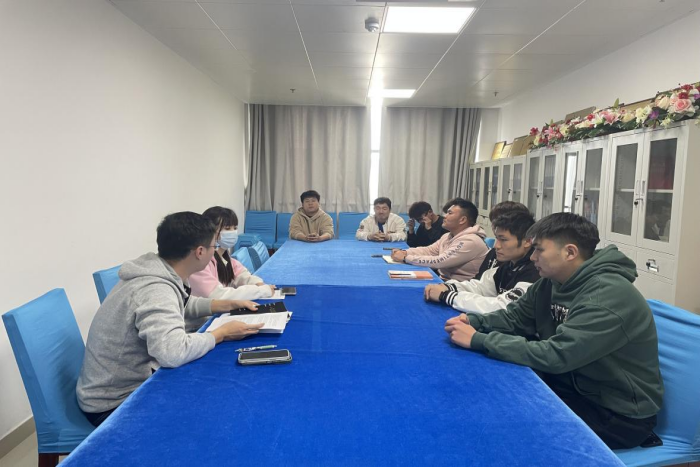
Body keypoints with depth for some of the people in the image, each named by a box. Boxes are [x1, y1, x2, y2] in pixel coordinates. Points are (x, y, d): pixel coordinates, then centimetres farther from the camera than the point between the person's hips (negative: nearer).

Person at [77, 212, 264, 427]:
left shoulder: (156, 273, -3)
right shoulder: (156, 289, -31)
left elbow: (181, 305, 18)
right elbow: (173, 352, -45)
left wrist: (227, 304, 7)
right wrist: (222, 333, -28)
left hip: (130, 384, 8)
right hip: (116, 403, -8)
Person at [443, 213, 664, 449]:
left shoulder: (608, 296, -29)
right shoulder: (553, 281, -2)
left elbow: (556, 356, -35)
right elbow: (514, 316, 3)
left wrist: (478, 340, -33)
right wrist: (473, 321, -17)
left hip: (621, 413, -7)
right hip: (576, 384, 7)